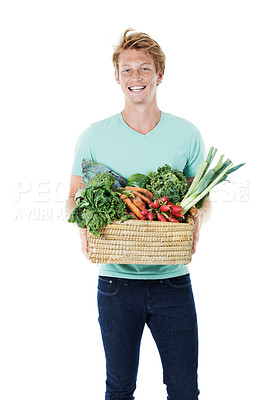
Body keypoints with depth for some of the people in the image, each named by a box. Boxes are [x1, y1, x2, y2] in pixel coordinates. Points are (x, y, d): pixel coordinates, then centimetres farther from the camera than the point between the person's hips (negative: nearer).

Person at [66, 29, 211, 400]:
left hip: (173, 280, 1)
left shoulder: (187, 134, 3)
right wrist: (84, 223, -13)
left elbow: (203, 198, 10)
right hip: (116, 280, 0)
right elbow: (74, 198, 8)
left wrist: (198, 217, -13)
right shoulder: (94, 136, 2)